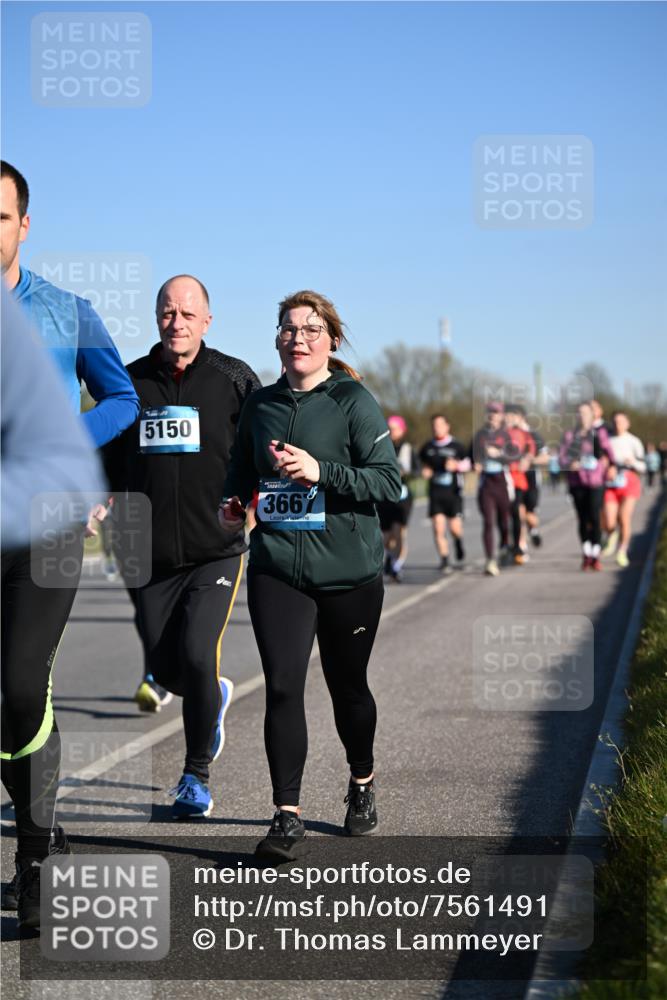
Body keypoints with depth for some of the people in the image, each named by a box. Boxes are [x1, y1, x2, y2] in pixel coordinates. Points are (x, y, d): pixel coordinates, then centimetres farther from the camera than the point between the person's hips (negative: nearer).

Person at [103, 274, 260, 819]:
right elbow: (111, 462, 16)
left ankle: (196, 776, 2)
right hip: (153, 556, 3)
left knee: (197, 654, -17)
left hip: (216, 552, -3)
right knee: (165, 669, 7)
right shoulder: (131, 382, 6)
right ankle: (216, 696, 43)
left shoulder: (234, 379, -2)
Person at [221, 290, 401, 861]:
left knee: (347, 684, 13)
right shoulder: (260, 405, 9)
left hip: (347, 571, -2)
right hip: (275, 567, 2)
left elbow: (389, 481, -12)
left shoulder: (353, 401, -4)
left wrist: (321, 471, -24)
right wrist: (234, 504, 2)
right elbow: (242, 471, 23)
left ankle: (362, 782, 39)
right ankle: (288, 817, -7)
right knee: (282, 686, -10)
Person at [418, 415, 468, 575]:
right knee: (438, 528, -9)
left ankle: (459, 545, 33)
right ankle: (444, 562, -4)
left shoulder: (456, 446, 0)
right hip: (435, 492, 1)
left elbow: (467, 464, 8)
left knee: (455, 528, -2)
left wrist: (456, 465, -12)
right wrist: (425, 471, 3)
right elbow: (423, 463, 24)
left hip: (453, 491, -1)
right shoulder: (427, 448, 7)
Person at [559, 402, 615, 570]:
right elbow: (561, 457, 5)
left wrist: (609, 463, -14)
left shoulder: (599, 433, 7)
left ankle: (595, 556, -4)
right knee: (583, 519, 5)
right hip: (577, 481, 2)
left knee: (594, 518, -10)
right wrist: (572, 464, -15)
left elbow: (608, 451, 4)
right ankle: (586, 554, 16)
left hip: (595, 481, -2)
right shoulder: (569, 436, 10)